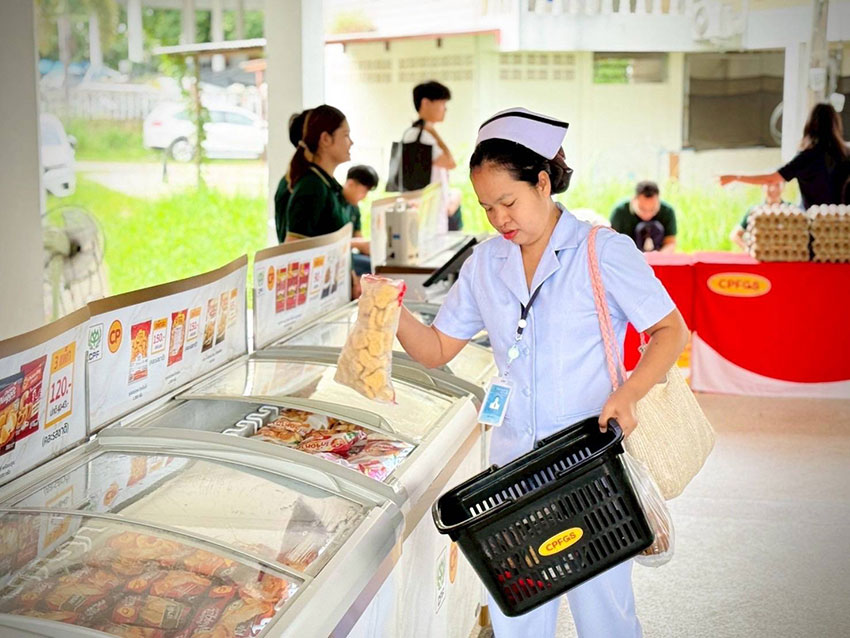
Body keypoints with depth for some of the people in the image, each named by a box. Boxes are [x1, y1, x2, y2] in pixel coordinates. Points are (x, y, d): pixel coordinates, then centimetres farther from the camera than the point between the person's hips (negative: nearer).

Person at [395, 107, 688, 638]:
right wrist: (394, 313, -6)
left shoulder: (604, 251, -4)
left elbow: (671, 330, -4)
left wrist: (628, 394, -19)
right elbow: (437, 349, 13)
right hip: (514, 463, 4)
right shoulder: (485, 265, 10)